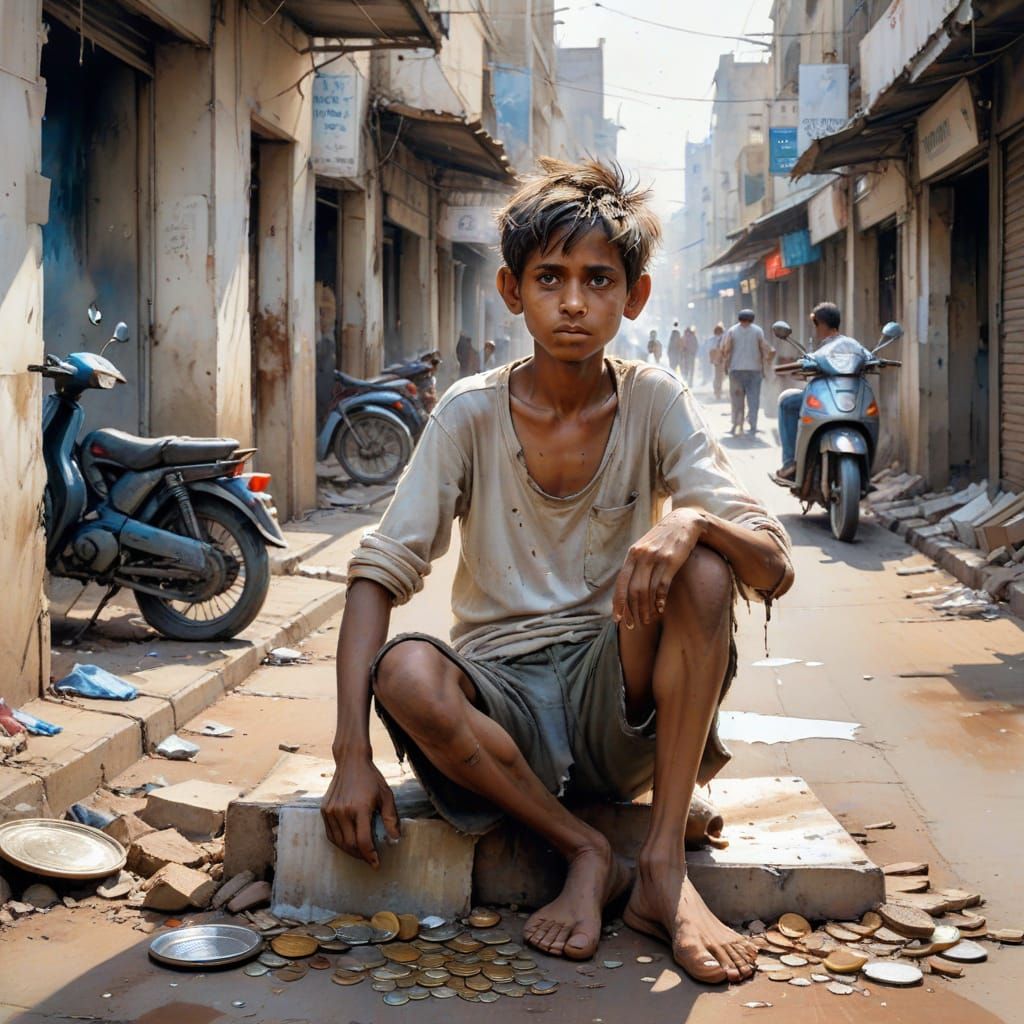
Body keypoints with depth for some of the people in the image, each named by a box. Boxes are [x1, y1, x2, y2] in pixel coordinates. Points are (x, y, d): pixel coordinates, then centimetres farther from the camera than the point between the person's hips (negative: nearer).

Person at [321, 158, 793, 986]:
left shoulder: (656, 405, -4)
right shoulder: (471, 414, -5)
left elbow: (776, 566, -11)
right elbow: (379, 574, -10)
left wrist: (692, 523, -35)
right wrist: (352, 754, -20)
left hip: (620, 702, 1)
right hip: (505, 699, 0)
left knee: (701, 559, -27)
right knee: (404, 672, -32)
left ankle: (665, 864, -18)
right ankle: (586, 852, -11)